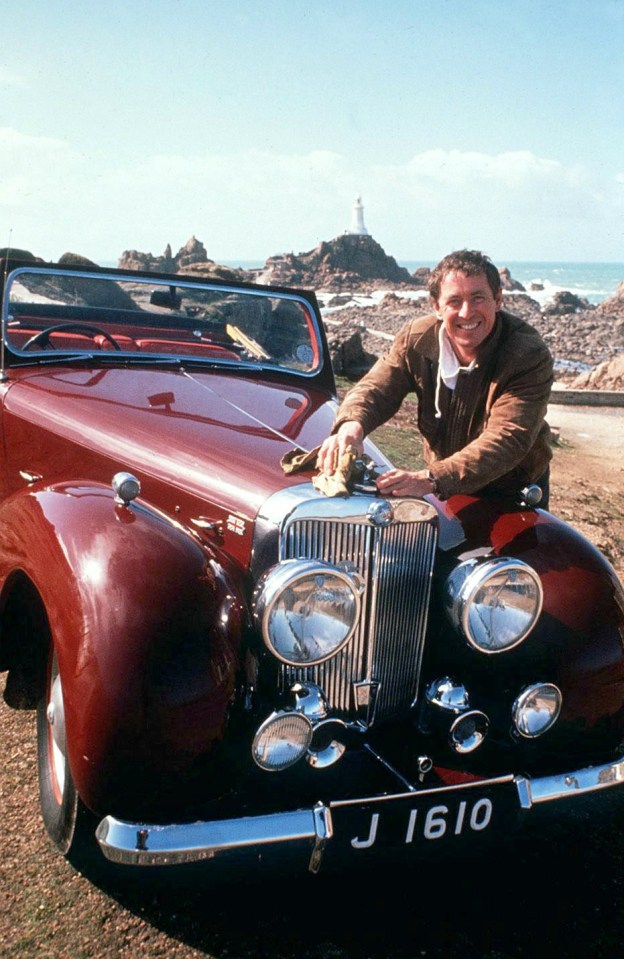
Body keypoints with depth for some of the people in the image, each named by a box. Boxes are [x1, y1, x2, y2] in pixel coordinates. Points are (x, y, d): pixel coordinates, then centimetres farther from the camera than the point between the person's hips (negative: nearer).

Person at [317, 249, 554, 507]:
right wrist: (351, 425, -39)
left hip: (515, 495, -3)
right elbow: (375, 387, -12)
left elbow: (507, 440, -38)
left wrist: (432, 479, -51)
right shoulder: (416, 338, -12)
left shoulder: (530, 356, -28)